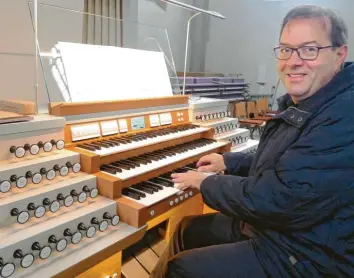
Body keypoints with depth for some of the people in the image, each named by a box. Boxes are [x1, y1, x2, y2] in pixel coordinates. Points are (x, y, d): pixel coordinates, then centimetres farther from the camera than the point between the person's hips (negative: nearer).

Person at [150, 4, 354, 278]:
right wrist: (228, 162, 12)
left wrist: (206, 183, -16)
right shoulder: (302, 106, 7)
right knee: (187, 229, 15)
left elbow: (272, 200, -31)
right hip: (269, 225, 9)